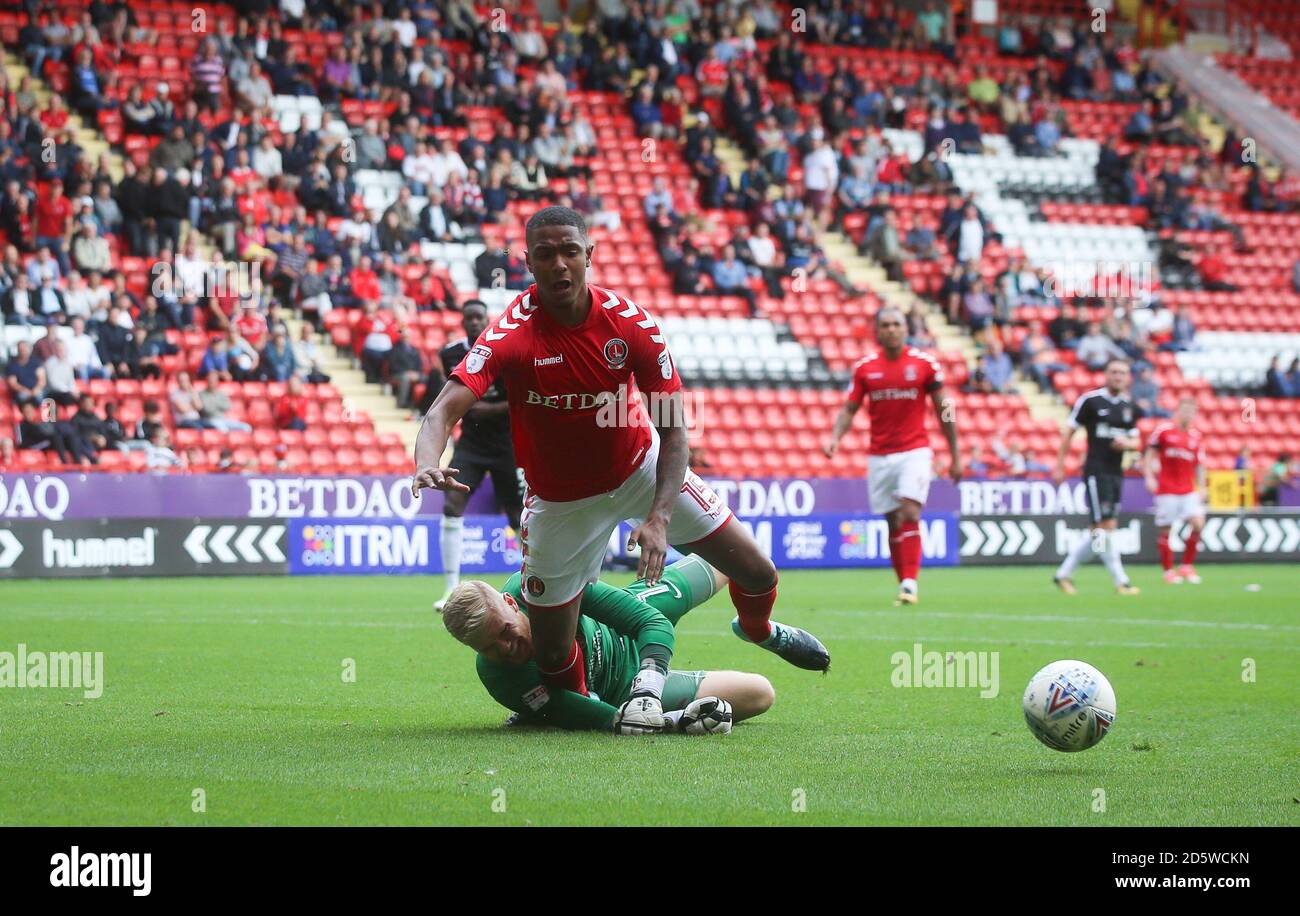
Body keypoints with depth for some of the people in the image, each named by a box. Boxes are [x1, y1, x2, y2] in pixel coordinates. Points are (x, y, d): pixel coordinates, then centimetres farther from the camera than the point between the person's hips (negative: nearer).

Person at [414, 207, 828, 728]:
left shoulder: (630, 322, -19)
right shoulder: (512, 334, -27)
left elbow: (672, 428, -15)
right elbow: (444, 410, -38)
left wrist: (660, 515, -29)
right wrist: (428, 464, -61)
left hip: (643, 468, 2)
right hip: (561, 502, -2)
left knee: (757, 575, 5)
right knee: (552, 655, -6)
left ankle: (757, 628, 44)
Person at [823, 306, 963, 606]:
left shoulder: (925, 364, 0)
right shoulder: (864, 368, 4)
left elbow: (943, 411, 5)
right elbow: (849, 409, 7)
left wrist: (955, 456, 5)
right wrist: (835, 437, -12)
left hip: (915, 451, -2)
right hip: (879, 455, 2)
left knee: (909, 513, -18)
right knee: (893, 522, 4)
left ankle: (910, 583, -17)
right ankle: (904, 584, 12)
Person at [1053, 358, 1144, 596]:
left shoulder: (1130, 407, 11)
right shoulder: (1090, 400, -5)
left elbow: (1137, 442, 17)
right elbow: (1070, 432, -1)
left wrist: (1127, 443, -8)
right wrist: (1059, 465, -4)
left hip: (1116, 473, 7)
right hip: (1096, 471, -7)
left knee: (1100, 532, 7)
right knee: (1106, 526, -12)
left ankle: (1064, 573, 19)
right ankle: (1121, 582, -8)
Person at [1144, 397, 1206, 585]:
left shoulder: (1196, 438, 10)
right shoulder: (1163, 431, -1)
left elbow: (1199, 466, 14)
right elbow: (1150, 454, 3)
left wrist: (1201, 488, 6)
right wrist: (1149, 476, -7)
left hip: (1188, 490, 3)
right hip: (1166, 490, -3)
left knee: (1198, 524, -12)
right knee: (1165, 531, -2)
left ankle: (1187, 566, 3)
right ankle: (1169, 571, 11)